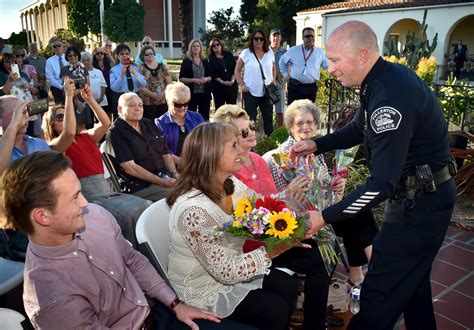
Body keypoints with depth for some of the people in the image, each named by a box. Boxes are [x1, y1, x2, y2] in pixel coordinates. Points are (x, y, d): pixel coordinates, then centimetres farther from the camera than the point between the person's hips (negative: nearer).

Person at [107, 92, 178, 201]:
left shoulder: (149, 124, 19)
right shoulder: (116, 133, -4)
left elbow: (166, 154, 19)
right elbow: (130, 168, -13)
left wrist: (175, 174, -1)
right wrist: (162, 182, -17)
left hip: (166, 178, 7)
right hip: (140, 187, -7)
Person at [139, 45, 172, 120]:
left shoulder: (162, 66, 10)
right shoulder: (141, 68, 0)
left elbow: (169, 82, 6)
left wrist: (163, 93, -10)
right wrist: (152, 95, -18)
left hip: (164, 101, 3)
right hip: (148, 102, -3)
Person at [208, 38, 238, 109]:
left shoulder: (229, 55, 9)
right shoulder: (211, 59, 2)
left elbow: (235, 69, 5)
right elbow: (212, 74, -5)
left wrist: (232, 80, -8)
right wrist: (223, 82, -14)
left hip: (232, 85, 2)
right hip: (218, 86, -2)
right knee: (219, 108, 1)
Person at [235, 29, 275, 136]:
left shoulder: (270, 53, 6)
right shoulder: (245, 53, -2)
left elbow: (273, 68, 18)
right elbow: (237, 70, 3)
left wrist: (273, 82, 4)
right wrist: (242, 85, -6)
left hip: (267, 91, 3)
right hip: (250, 91, -3)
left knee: (268, 117, 8)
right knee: (250, 118, 4)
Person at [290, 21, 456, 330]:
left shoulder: (392, 96, -29)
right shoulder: (384, 78, 2)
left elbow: (382, 184, -32)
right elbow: (359, 129, 18)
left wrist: (324, 218, -26)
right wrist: (315, 145, 6)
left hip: (420, 203, -10)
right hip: (419, 196, 10)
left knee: (379, 293, -2)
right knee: (412, 279, 25)